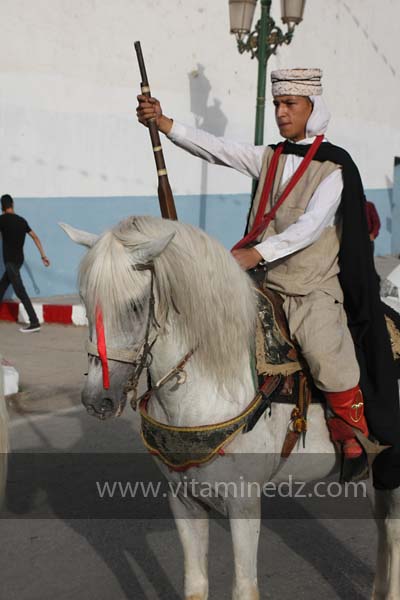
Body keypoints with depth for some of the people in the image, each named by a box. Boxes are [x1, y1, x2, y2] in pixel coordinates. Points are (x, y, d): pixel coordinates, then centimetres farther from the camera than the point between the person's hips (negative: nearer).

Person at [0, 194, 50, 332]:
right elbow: (35, 237, 10)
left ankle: (34, 322, -17)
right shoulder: (21, 220, 10)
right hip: (18, 259, 8)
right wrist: (43, 255, 11)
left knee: (20, 291, -11)